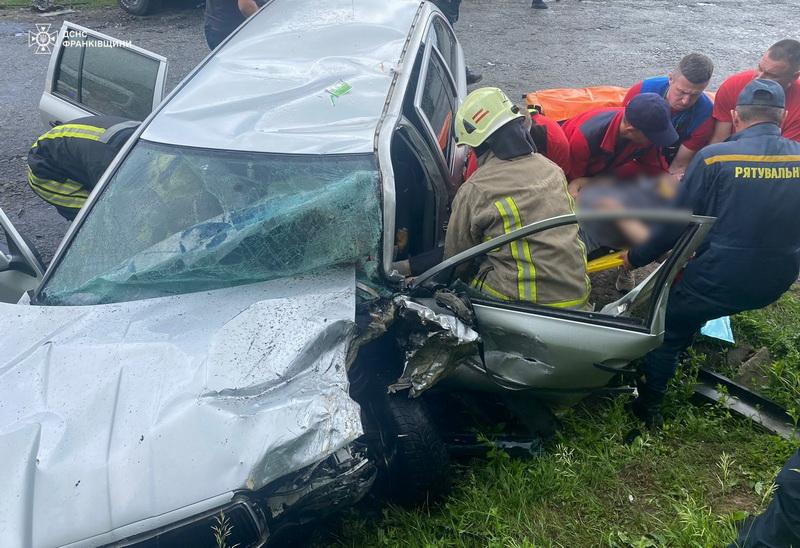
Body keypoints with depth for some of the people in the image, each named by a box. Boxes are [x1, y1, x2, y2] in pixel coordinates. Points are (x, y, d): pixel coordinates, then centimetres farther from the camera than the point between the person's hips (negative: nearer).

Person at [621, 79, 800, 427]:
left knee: (670, 331, 18)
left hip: (717, 279, -5)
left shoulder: (715, 157, -16)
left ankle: (649, 406, 31)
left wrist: (636, 257, 4)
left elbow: (674, 221, -10)